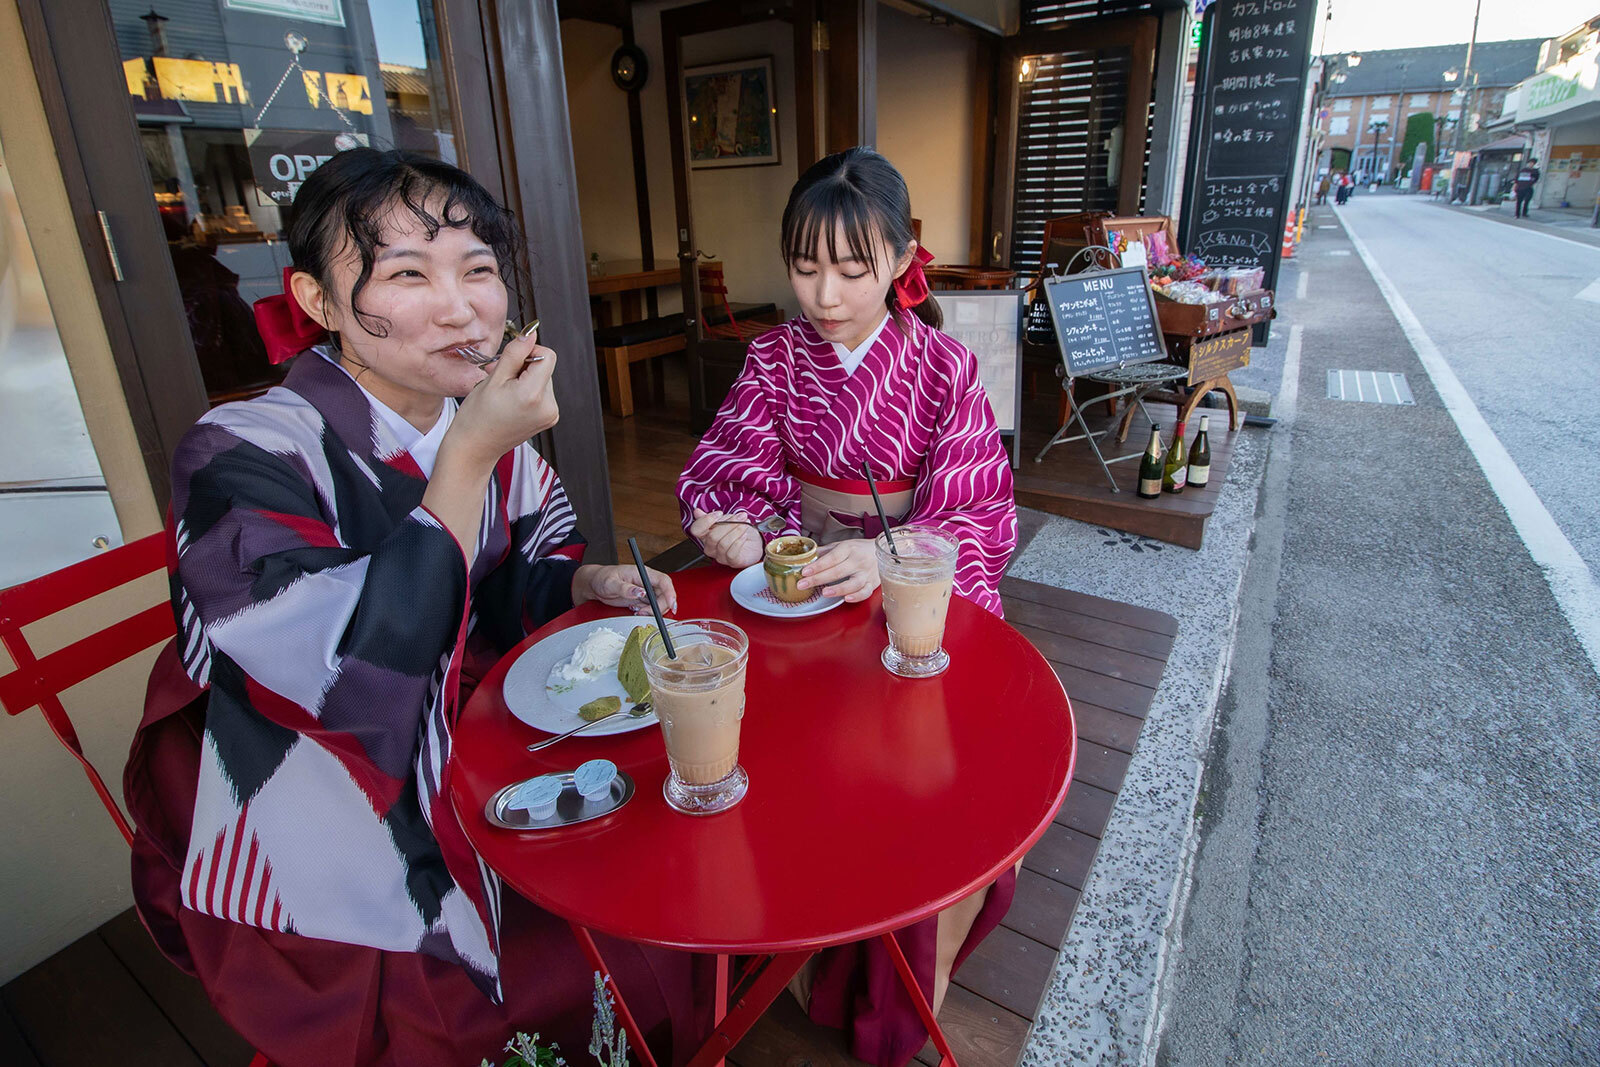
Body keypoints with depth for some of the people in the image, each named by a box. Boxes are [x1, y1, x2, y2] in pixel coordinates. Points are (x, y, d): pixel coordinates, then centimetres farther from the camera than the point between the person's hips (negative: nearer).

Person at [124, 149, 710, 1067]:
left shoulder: (490, 428, -3)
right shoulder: (243, 456, -22)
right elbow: (358, 679, -31)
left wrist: (588, 582, -11)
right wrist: (466, 462, -33)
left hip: (465, 770, 6)